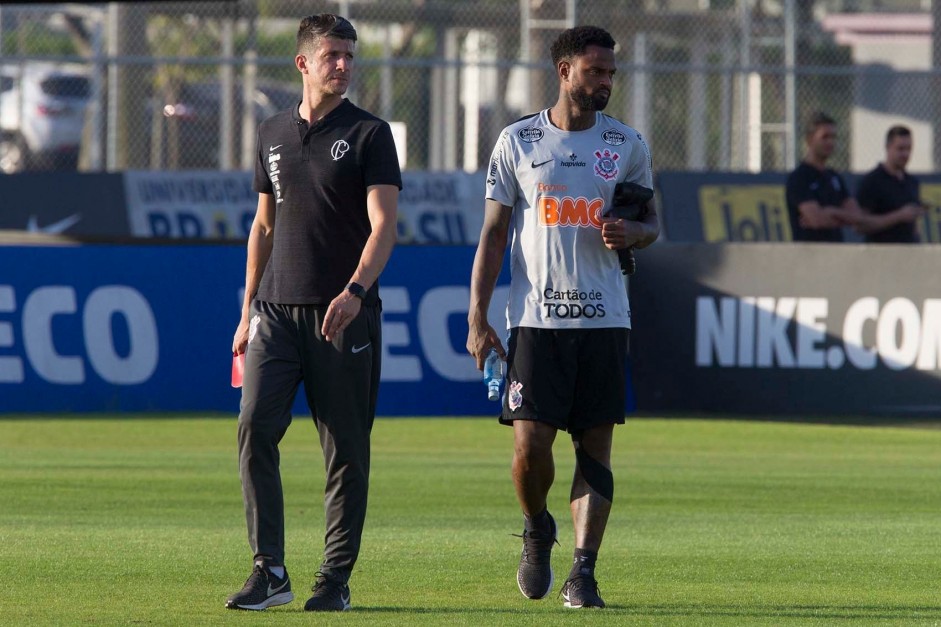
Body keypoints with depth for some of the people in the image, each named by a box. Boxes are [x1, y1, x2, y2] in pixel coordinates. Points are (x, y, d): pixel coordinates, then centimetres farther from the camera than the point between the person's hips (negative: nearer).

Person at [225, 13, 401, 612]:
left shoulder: (369, 134, -1)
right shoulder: (273, 133, 13)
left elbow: (383, 224, -10)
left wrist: (355, 291, -26)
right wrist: (248, 311, 17)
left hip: (344, 315, -3)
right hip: (278, 311, 4)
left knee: (346, 450, 0)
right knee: (255, 429, -9)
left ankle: (337, 578, 6)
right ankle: (270, 570, -6)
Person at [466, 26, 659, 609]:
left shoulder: (627, 144, 8)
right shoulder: (517, 141, 4)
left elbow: (652, 222, 17)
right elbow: (494, 232, 5)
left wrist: (632, 232, -9)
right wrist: (478, 317, -2)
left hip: (605, 320, 1)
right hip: (537, 317, -1)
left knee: (596, 447, -2)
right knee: (530, 445, -8)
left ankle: (584, 572, 2)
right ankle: (537, 531, 22)